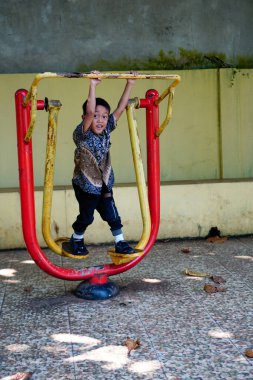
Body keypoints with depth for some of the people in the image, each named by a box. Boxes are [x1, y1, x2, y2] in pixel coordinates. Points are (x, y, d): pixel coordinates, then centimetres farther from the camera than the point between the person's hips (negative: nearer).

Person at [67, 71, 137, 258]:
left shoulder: (106, 130, -5)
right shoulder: (82, 134, -21)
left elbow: (120, 108, -8)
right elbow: (89, 111, -37)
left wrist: (130, 84, -11)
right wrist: (93, 85, -43)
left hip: (104, 184, 4)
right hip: (85, 185, -4)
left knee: (112, 214, 4)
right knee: (86, 217, 10)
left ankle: (120, 243, 17)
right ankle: (77, 240, 35)